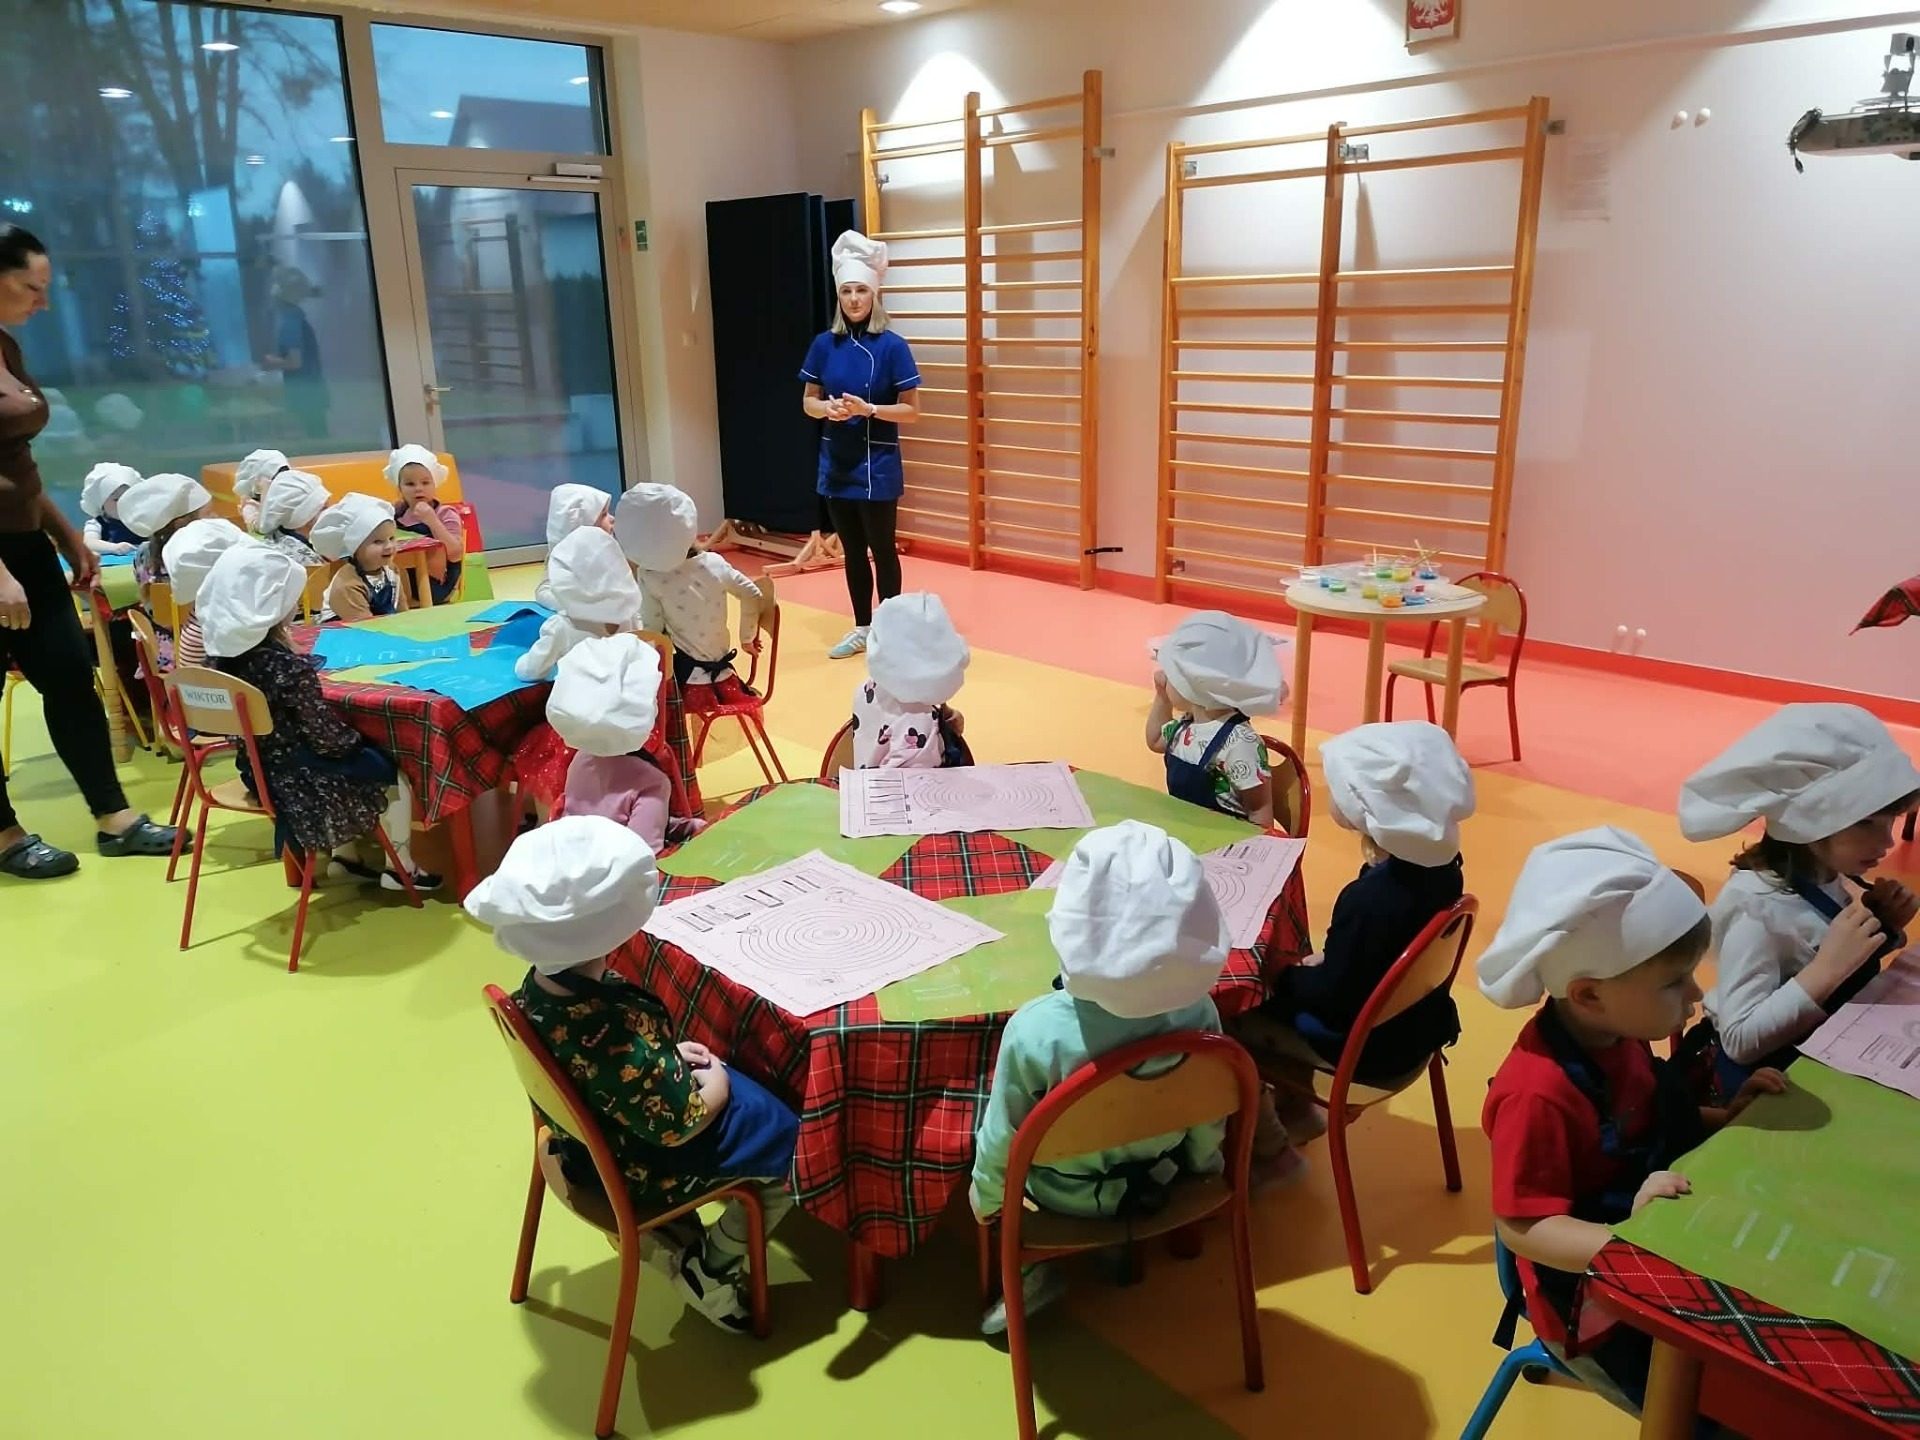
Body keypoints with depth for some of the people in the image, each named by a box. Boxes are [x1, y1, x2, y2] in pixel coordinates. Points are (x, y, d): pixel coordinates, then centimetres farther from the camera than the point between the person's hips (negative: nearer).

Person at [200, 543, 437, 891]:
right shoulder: (290, 666, -29)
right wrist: (356, 737, -2)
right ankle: (400, 867, 23)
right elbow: (328, 737, -23)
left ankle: (348, 853, 35)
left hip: (259, 770, 8)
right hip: (300, 776, -8)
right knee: (393, 770, 12)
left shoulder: (223, 651, -5)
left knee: (366, 756, 28)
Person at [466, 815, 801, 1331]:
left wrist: (669, 1056, 1)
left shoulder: (538, 990, -16)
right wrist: (716, 1087, -7)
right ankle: (714, 1272, 22)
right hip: (642, 1170, -7)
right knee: (791, 1142, 10)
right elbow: (679, 1125, -25)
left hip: (586, 1144, 7)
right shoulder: (619, 1040, -40)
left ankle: (679, 1250, 22)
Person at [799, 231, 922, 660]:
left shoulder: (892, 346, -9)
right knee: (852, 551, 14)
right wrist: (827, 408, -14)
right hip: (836, 464, 4)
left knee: (881, 549, 5)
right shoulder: (824, 345, 2)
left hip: (877, 466, -4)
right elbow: (808, 401, 8)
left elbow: (911, 410, -8)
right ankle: (862, 628, 27)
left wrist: (867, 409, -22)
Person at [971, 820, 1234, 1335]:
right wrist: (1204, 1165, 13)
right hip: (1159, 1182, 3)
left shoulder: (1035, 1030, -35)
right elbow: (1210, 1119, -9)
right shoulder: (1198, 1013, -26)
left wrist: (983, 1196, 1)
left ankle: (1034, 1270, 22)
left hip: (1066, 1197, -3)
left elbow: (1003, 1137, -19)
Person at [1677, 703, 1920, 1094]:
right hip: (1766, 1075, -8)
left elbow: (1856, 975, 13)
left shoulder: (1828, 876, -3)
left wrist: (1883, 927, -5)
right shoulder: (1757, 905, -26)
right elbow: (1740, 1040, -29)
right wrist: (1827, 968, -34)